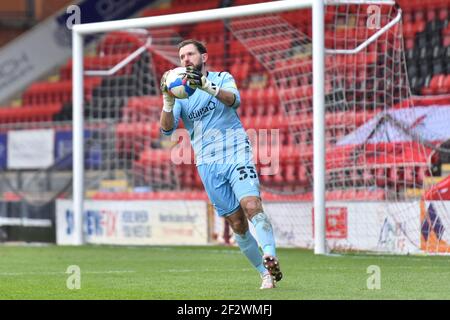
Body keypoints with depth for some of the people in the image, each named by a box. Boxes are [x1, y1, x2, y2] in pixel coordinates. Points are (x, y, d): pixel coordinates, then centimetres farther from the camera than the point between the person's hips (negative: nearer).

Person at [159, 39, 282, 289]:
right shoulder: (181, 93, 11)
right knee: (237, 225, 1)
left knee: (252, 206, -25)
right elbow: (167, 129, -3)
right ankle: (266, 274, 9)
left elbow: (234, 99, -17)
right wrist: (168, 101, -22)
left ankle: (270, 258, -39)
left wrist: (208, 87, -35)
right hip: (208, 164, 3)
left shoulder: (222, 78, 6)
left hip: (236, 154, -3)